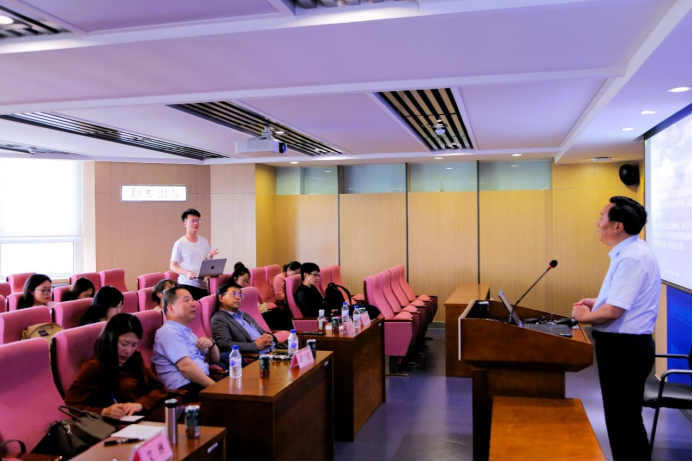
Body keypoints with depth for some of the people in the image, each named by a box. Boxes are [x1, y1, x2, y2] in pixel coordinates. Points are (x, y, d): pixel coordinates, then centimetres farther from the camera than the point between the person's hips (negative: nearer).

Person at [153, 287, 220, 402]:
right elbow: (186, 367, -19)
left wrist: (212, 344, 5)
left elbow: (214, 360, 27)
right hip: (186, 389, -9)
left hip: (203, 383, 9)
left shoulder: (186, 331, 23)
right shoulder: (169, 331, -6)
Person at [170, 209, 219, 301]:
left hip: (202, 285, 5)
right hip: (186, 285, -4)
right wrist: (187, 273, -21)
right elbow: (173, 266, -5)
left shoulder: (204, 241, 11)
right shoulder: (180, 243, -4)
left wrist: (210, 256, -5)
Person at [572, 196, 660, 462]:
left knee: (624, 419, 2)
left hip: (623, 348, -11)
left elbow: (614, 311, -27)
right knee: (623, 417, 21)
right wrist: (598, 302, 11)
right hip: (624, 345, 11)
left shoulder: (632, 258, -23)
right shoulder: (629, 252, 10)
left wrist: (585, 316, -10)